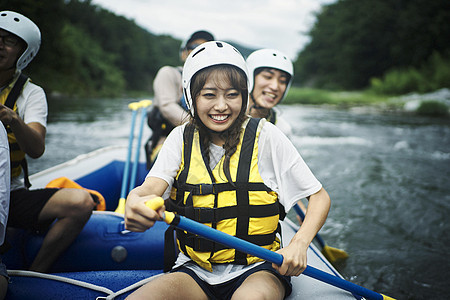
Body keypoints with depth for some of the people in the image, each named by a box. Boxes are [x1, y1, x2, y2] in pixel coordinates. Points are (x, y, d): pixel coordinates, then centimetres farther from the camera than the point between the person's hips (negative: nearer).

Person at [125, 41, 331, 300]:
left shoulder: (264, 135, -5)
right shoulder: (181, 139, 3)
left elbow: (320, 197, -3)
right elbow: (152, 186, -14)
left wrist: (299, 245, -20)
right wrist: (135, 202, -39)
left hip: (257, 269, -2)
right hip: (195, 269, 3)